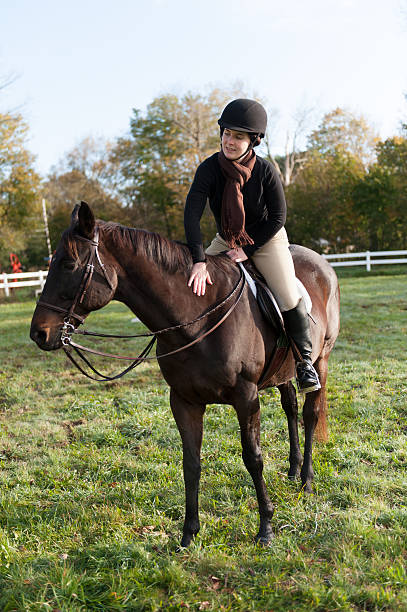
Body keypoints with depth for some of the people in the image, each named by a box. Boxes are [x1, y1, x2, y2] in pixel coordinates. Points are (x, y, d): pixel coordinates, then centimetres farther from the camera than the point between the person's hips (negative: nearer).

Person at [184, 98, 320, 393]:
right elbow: (192, 214, -28)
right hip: (226, 239, 3)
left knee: (289, 298, -18)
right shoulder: (209, 168, -19)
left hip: (267, 239, -3)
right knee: (191, 282, -7)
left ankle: (305, 359, 4)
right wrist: (199, 261, -39)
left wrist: (248, 250, -18)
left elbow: (278, 217, -13)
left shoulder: (265, 170, -21)